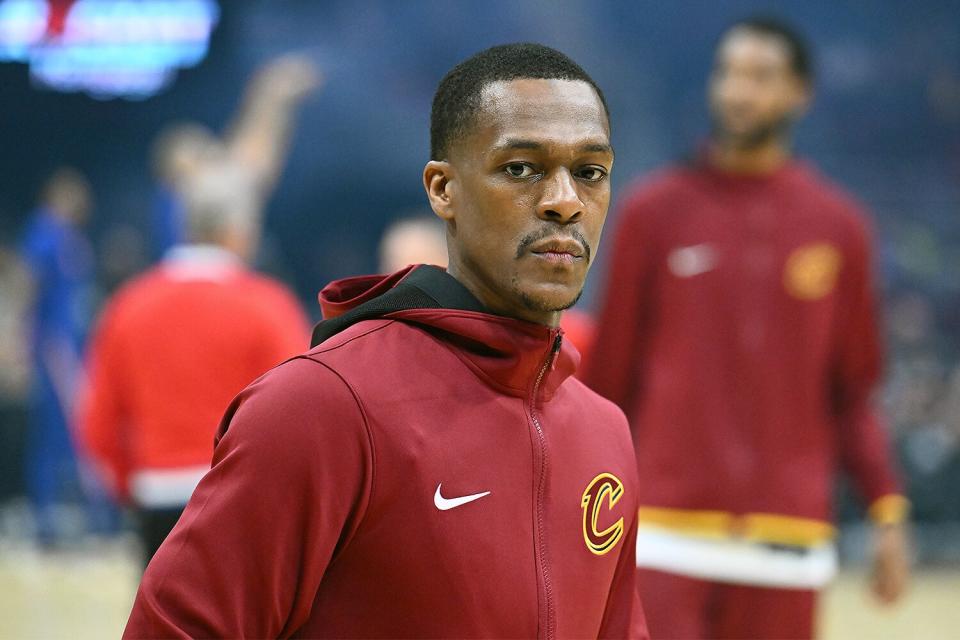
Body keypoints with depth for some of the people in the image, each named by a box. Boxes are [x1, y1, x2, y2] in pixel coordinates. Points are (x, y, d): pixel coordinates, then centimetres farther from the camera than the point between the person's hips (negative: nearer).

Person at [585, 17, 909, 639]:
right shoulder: (655, 211, 4)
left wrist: (888, 510, 1)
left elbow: (852, 393, 11)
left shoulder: (838, 225, 7)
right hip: (668, 536, -1)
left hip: (786, 541, 1)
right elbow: (611, 375, 7)